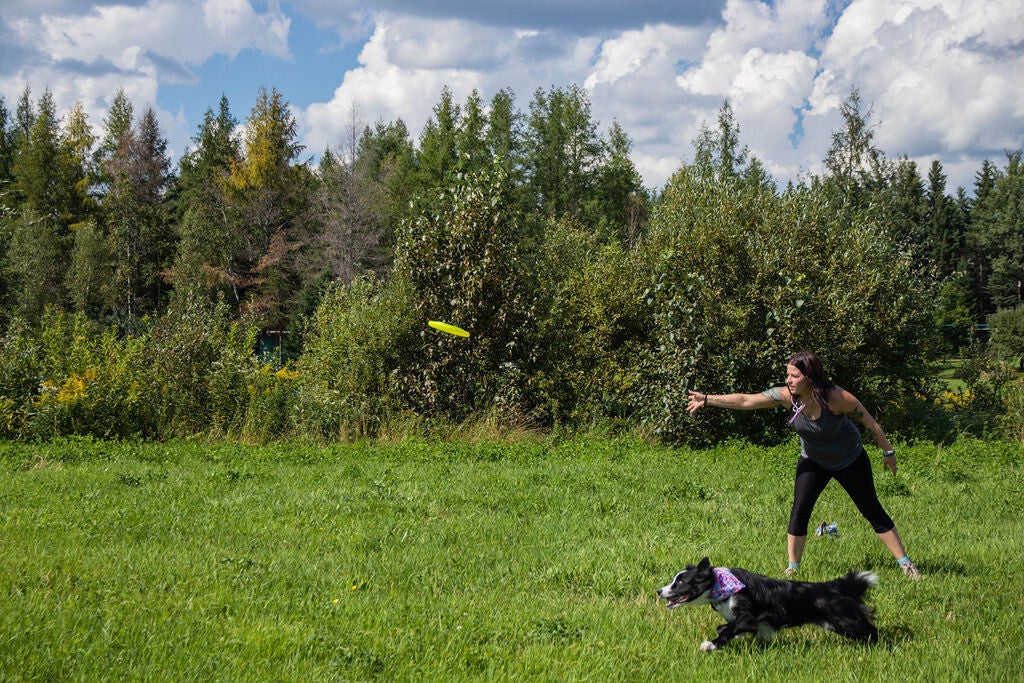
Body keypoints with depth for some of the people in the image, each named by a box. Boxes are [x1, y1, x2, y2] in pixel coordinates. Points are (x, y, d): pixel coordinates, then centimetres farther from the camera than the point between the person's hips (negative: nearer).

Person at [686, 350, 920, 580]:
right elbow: (746, 401, -23)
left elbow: (870, 423, -20)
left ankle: (905, 564, 13)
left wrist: (888, 451, -10)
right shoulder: (787, 396, -23)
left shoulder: (835, 397, -33)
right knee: (799, 512, -8)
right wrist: (707, 399, -28)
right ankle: (792, 568, 5)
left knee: (873, 512, 2)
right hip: (812, 462, 3)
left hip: (851, 461, -3)